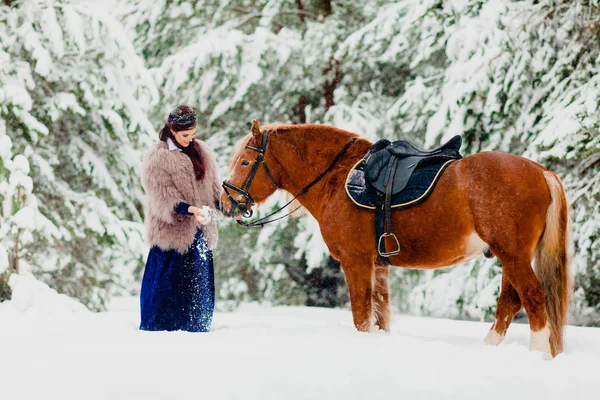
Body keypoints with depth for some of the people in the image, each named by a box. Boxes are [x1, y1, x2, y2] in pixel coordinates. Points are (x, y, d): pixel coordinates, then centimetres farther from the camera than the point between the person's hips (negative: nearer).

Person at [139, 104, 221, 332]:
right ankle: (157, 330, 5)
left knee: (201, 284, 10)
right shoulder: (157, 159, -10)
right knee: (168, 284, -5)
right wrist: (190, 209, -29)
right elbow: (163, 199, -16)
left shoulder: (202, 152, 10)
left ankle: (198, 331, 20)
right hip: (172, 231, -6)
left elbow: (213, 188, 18)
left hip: (200, 232, 6)